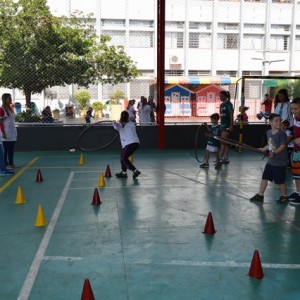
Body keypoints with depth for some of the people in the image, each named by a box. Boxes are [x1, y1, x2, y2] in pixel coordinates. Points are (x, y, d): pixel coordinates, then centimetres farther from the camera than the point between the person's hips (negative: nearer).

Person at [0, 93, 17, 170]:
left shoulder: (10, 108, 13)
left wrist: (15, 130, 15)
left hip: (12, 132, 7)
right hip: (6, 133, -7)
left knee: (11, 149, 11)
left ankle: (11, 163, 18)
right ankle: (6, 164, 6)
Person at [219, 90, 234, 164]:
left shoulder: (229, 104, -8)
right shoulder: (221, 105, 14)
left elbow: (231, 115, -11)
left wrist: (231, 125, -15)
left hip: (227, 125, -8)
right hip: (222, 124, 8)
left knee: (223, 141, -11)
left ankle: (221, 157, -10)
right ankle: (225, 157, 12)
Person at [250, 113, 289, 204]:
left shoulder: (282, 134, -15)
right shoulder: (268, 132, 6)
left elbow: (282, 146, -23)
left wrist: (274, 152, -34)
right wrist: (263, 149, 22)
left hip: (280, 162, -7)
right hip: (271, 161, 7)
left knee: (280, 180, 4)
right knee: (264, 177, 9)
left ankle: (284, 196, 25)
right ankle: (260, 195, 19)